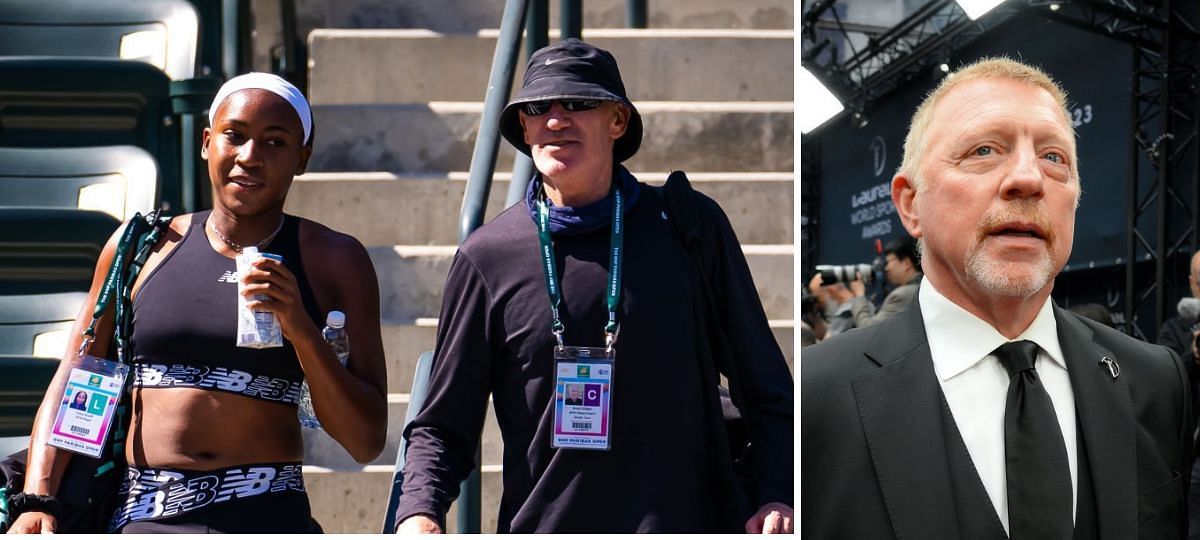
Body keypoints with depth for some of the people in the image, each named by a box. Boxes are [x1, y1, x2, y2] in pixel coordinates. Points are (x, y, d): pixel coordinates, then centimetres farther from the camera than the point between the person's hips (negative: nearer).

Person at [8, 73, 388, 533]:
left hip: (263, 518, -1)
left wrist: (301, 330, -9)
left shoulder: (335, 262, 7)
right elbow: (70, 387, 14)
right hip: (138, 515, 1)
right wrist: (36, 500, 1)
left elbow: (367, 441, 4)